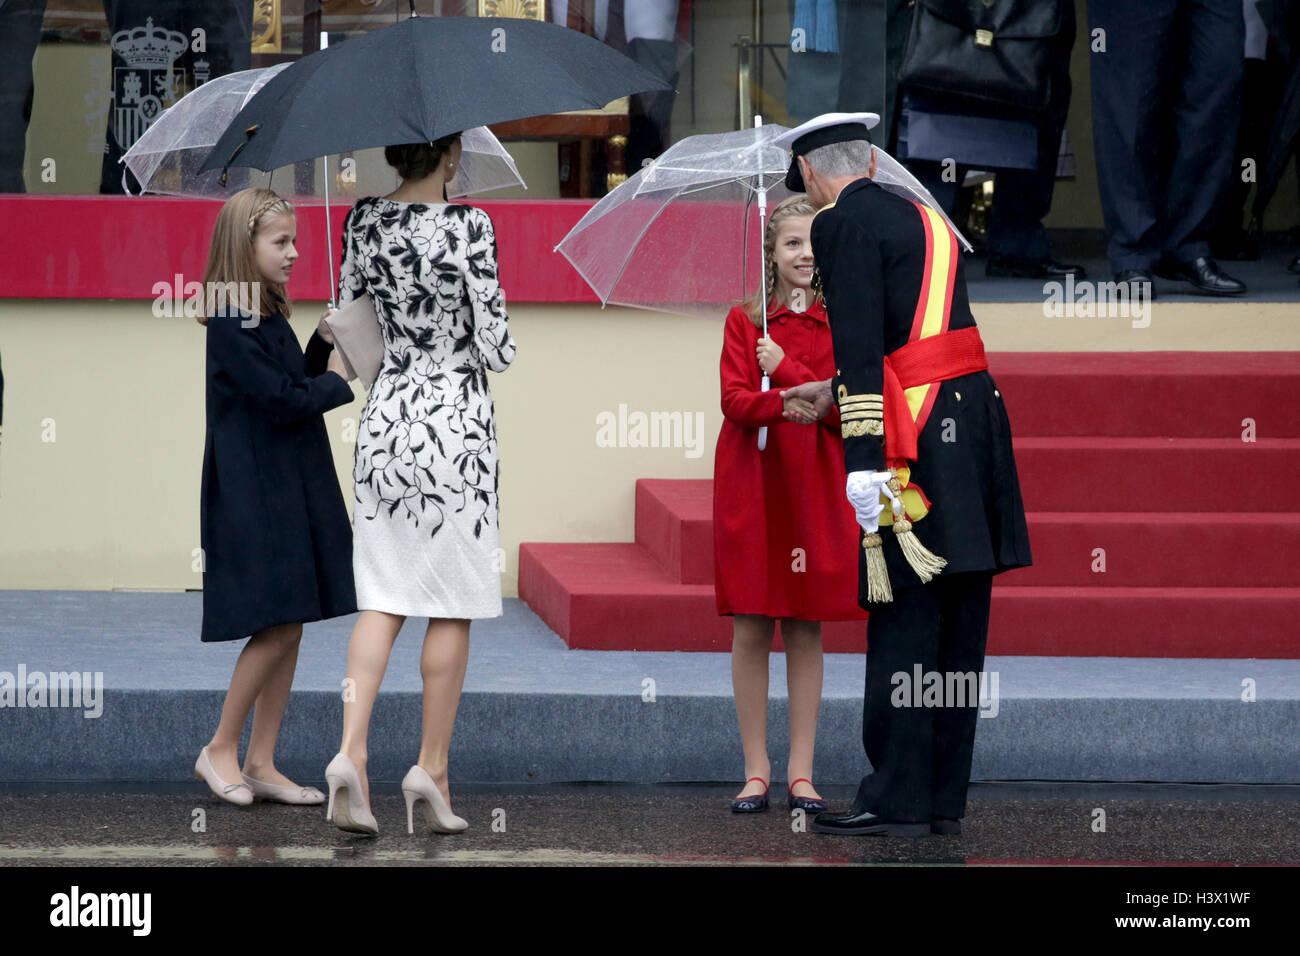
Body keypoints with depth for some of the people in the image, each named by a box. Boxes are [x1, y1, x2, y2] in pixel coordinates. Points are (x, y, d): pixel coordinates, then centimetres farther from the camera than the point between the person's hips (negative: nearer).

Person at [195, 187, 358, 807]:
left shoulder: (268, 317, 13)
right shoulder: (230, 324, -15)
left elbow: (298, 385, 15)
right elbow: (283, 401, -18)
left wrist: (325, 343, 4)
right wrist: (339, 380, -5)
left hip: (291, 491, 9)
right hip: (255, 494, -9)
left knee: (289, 627, 7)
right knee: (280, 623, -9)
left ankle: (262, 764, 11)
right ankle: (220, 750, 4)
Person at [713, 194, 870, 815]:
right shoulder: (745, 321, 4)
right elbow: (734, 398, -8)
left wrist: (787, 368, -14)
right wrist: (783, 404, -27)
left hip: (815, 487, 1)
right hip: (752, 484, -1)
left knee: (806, 629, 3)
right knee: (751, 629, -1)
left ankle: (801, 774, 7)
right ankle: (756, 770, 6)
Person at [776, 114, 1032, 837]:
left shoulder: (843, 224, -5)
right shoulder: (925, 220, 21)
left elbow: (860, 340, -15)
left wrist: (861, 459, -19)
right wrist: (834, 392, 42)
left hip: (919, 442, -8)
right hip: (978, 416, 8)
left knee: (904, 619, -6)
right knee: (959, 625, 8)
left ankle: (899, 799, -5)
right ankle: (945, 798, 11)